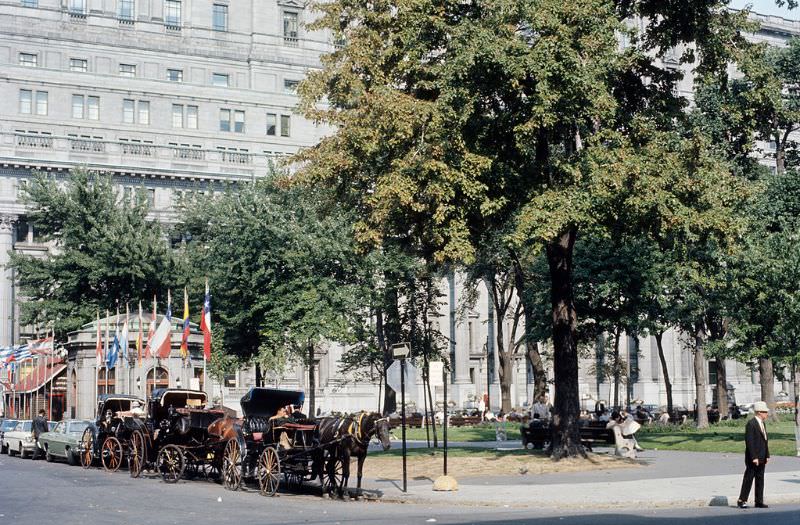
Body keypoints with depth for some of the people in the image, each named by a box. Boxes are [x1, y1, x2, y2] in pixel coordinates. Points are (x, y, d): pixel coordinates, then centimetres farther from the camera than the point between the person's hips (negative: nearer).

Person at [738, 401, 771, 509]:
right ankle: (742, 500, 5)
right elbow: (749, 442, -19)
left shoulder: (762, 424, 14)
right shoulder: (751, 424, -15)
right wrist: (754, 457, -21)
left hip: (761, 458, 8)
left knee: (760, 479, 10)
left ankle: (759, 501, 15)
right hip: (752, 458, -8)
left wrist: (767, 455, 12)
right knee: (748, 479, -2)